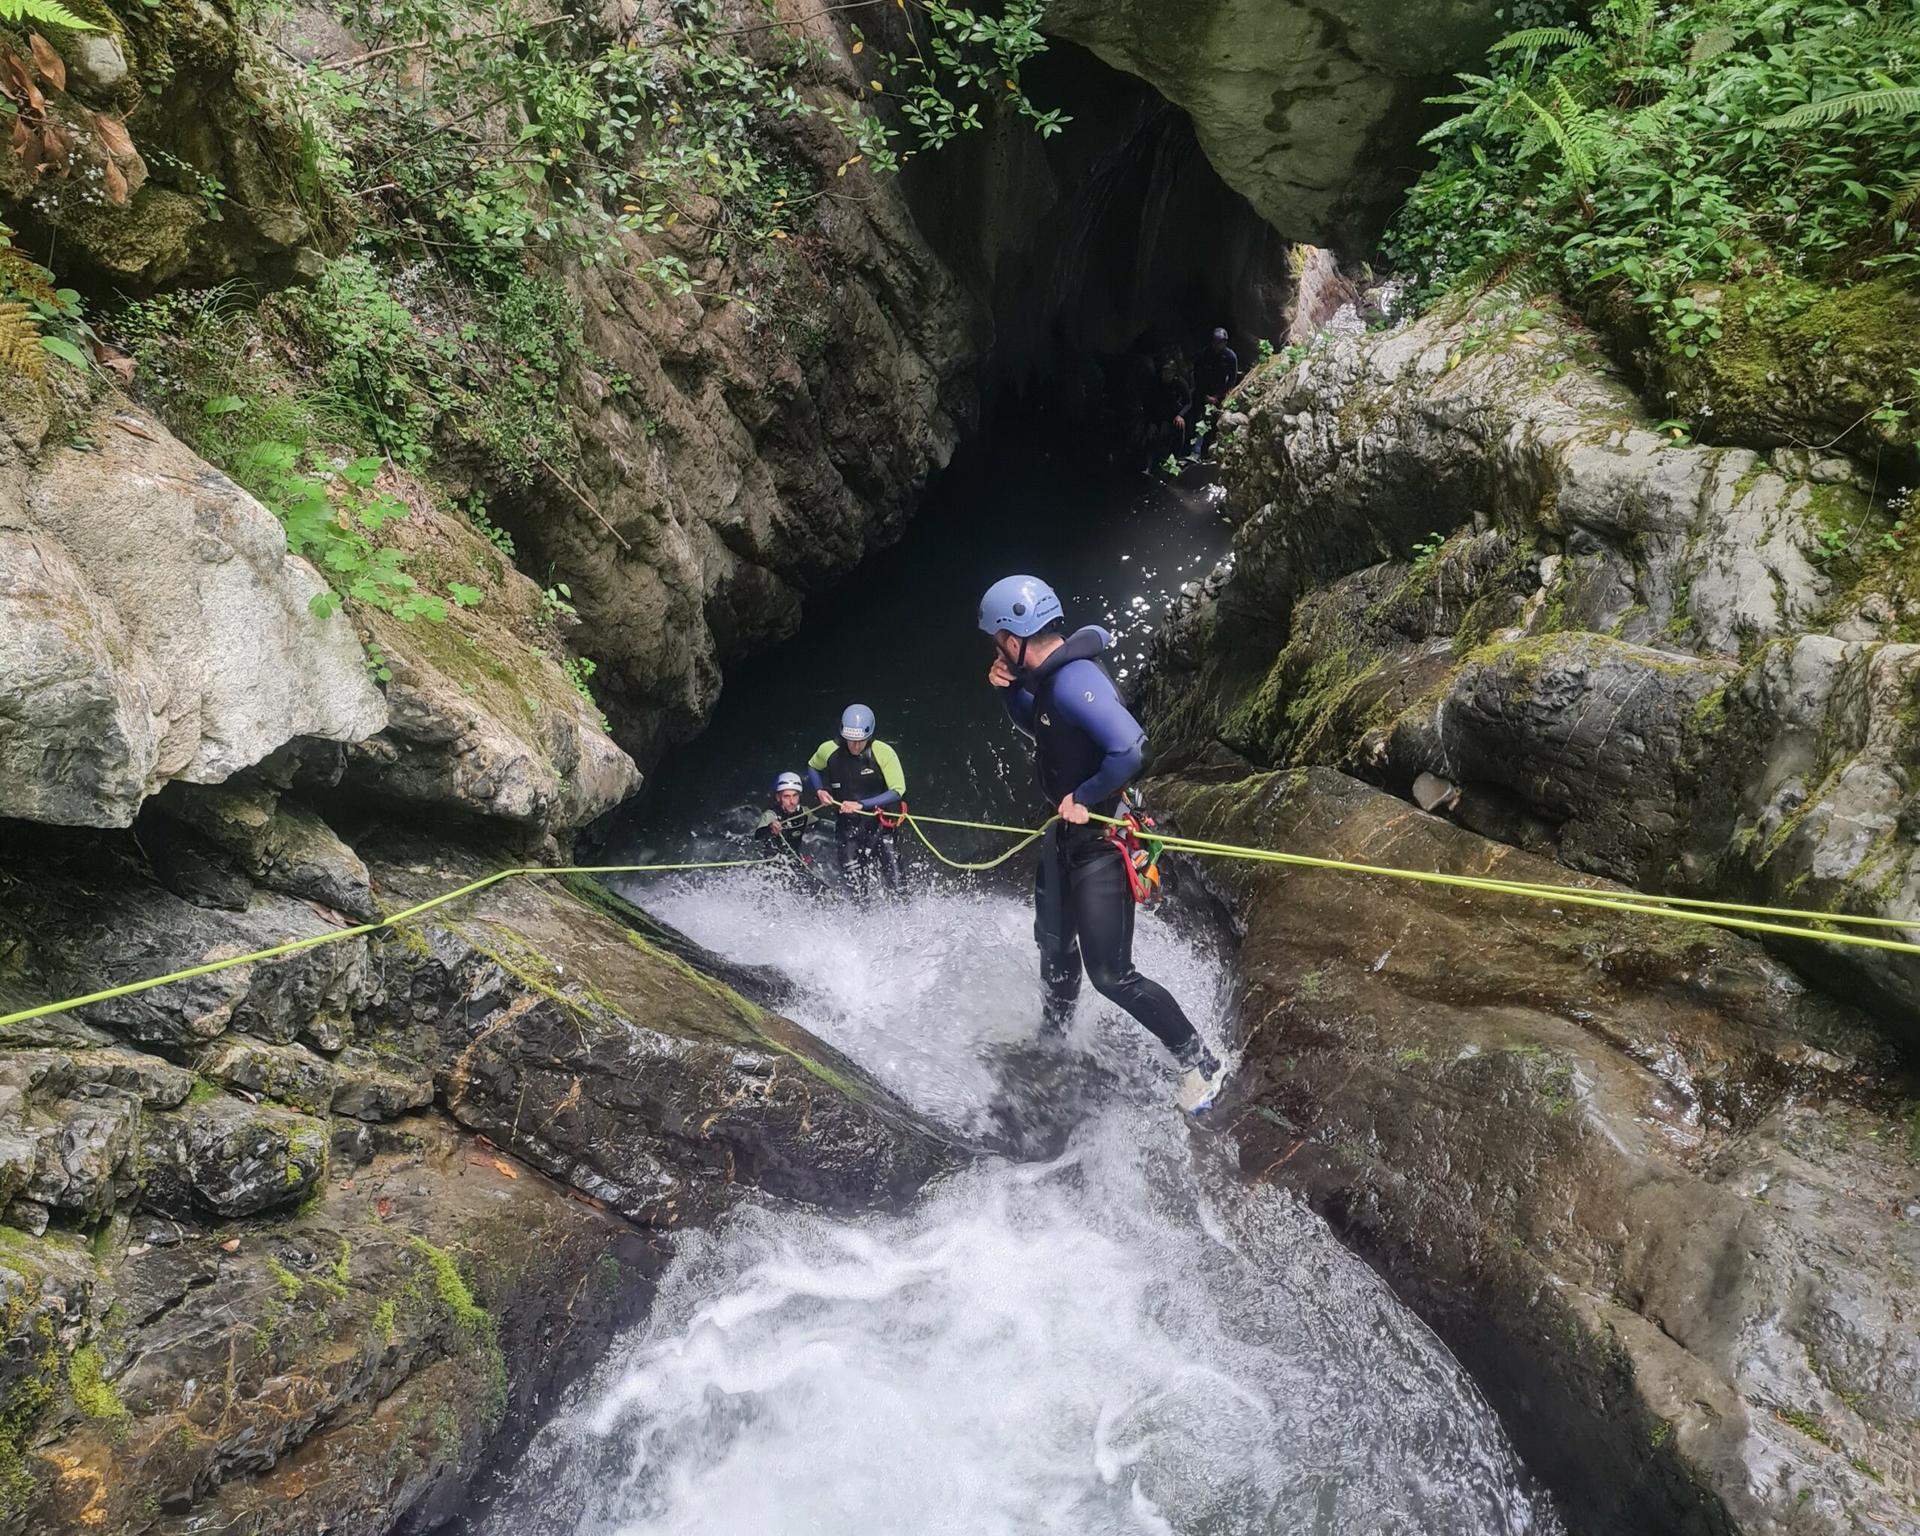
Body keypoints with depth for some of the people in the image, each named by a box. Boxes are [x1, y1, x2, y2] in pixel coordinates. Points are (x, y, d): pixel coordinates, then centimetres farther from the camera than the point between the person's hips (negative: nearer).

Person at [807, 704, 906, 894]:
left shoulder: (884, 753, -15)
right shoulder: (828, 750, -6)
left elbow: (898, 791, -15)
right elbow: (812, 767, 16)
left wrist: (862, 805, -22)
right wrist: (820, 790, -3)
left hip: (880, 819, -2)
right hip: (848, 823, 2)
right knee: (852, 880, -5)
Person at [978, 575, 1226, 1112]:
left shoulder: (1074, 681, -28)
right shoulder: (1050, 675, 3)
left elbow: (1129, 748, -38)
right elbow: (1038, 727, 23)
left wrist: (1084, 797, -24)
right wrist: (1009, 691, 4)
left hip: (1099, 837, -10)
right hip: (1065, 832, 10)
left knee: (1110, 975, -8)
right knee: (1053, 943, 27)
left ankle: (1200, 1063, 7)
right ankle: (1055, 1035, 51)